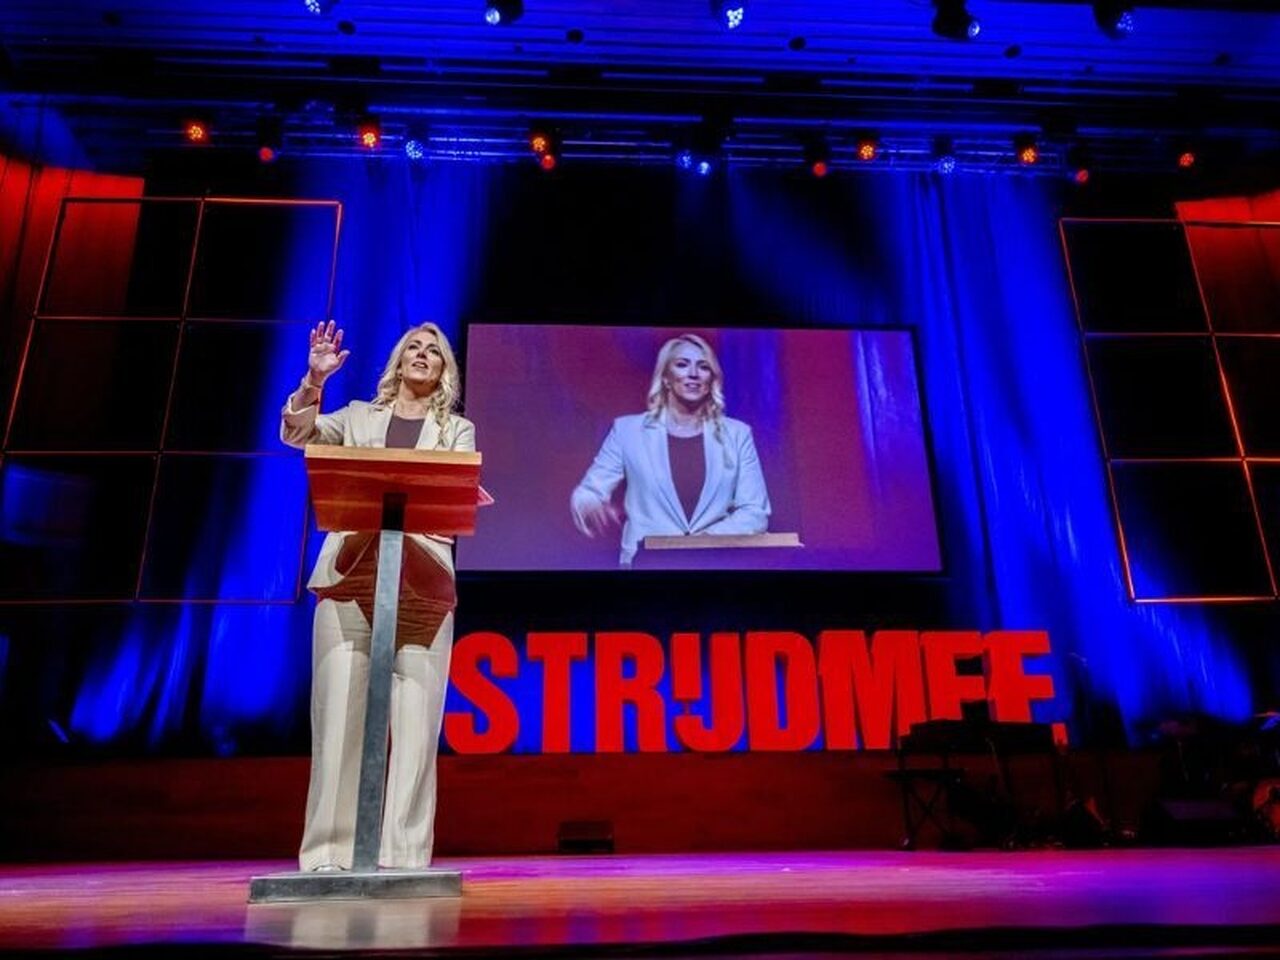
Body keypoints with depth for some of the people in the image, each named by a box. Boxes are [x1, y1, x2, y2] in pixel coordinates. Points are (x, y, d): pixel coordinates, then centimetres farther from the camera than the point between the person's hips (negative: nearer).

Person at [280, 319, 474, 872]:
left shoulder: (457, 430, 18)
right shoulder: (359, 417, 20)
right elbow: (296, 433, 5)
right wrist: (315, 379, -9)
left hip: (422, 579, 0)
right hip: (351, 572, 1)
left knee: (413, 715, -6)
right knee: (339, 709, -5)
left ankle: (402, 852, -1)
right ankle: (330, 849, 1)